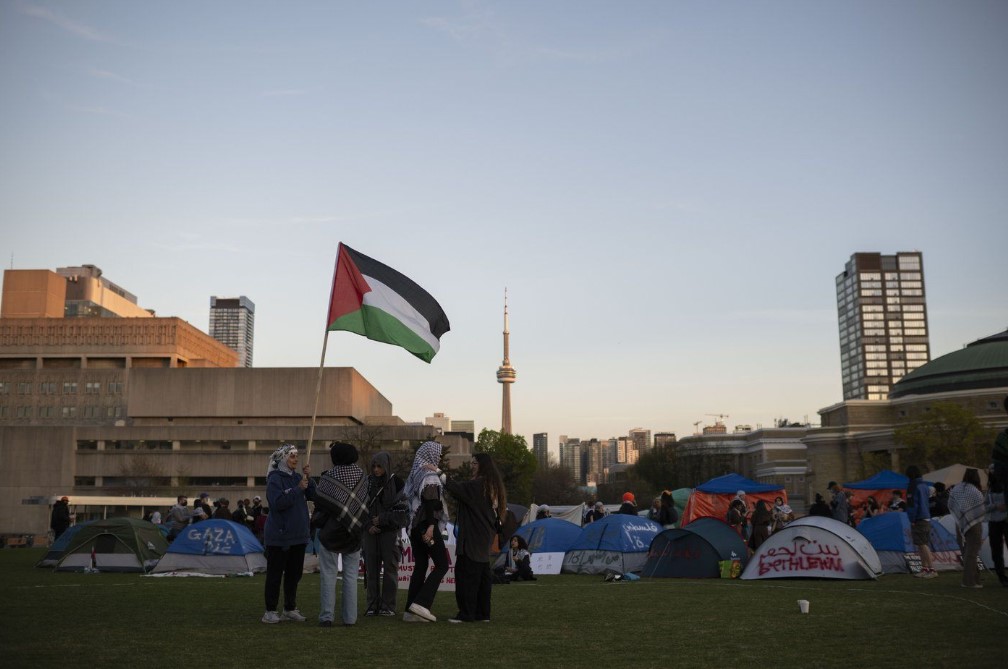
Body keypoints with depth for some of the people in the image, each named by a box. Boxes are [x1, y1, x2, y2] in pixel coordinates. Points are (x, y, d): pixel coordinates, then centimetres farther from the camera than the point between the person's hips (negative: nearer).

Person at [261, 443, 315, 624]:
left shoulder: (297, 477, 9)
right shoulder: (275, 478, -11)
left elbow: (313, 496, 5)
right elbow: (278, 502, -23)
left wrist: (308, 479, -9)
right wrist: (298, 489, -23)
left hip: (299, 534, 7)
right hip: (279, 536, -7)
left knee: (294, 574, 13)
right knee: (275, 575, -1)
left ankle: (290, 609, 23)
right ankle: (270, 611, 7)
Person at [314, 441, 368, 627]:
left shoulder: (329, 477, -11)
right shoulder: (361, 475, -1)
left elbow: (318, 501, -7)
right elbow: (365, 503, 2)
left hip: (330, 531, -3)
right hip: (353, 534, 3)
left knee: (328, 575, 5)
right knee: (351, 575, 8)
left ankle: (326, 617, 3)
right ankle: (350, 618, 8)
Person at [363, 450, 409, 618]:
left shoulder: (397, 483, -4)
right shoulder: (367, 482, 5)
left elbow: (403, 510, -5)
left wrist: (383, 519, -12)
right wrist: (368, 525, -4)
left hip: (390, 531, -3)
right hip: (370, 532, 3)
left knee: (390, 568, -1)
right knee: (371, 568, 4)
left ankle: (388, 606, 4)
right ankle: (372, 606, 11)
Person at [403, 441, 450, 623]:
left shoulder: (415, 474, 16)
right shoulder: (429, 475, -9)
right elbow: (429, 501, -20)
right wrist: (430, 525, -26)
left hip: (414, 525, 9)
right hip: (427, 524, -9)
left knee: (420, 567, 9)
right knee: (442, 565, -4)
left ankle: (411, 611, 6)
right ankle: (421, 603, -14)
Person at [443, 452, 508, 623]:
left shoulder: (477, 485, -16)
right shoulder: (493, 486, 14)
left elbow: (456, 488, -25)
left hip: (472, 537, -10)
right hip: (485, 537, 10)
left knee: (466, 573, -6)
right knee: (482, 575, 13)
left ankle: (466, 613, -5)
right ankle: (483, 613, 17)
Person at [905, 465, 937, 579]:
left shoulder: (913, 486, -14)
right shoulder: (924, 485, 14)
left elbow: (912, 504, -16)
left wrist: (912, 520, -10)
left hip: (919, 519, -9)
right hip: (926, 518, 9)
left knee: (922, 544, -9)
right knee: (923, 544, 13)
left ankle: (932, 569, -11)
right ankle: (924, 568, 17)